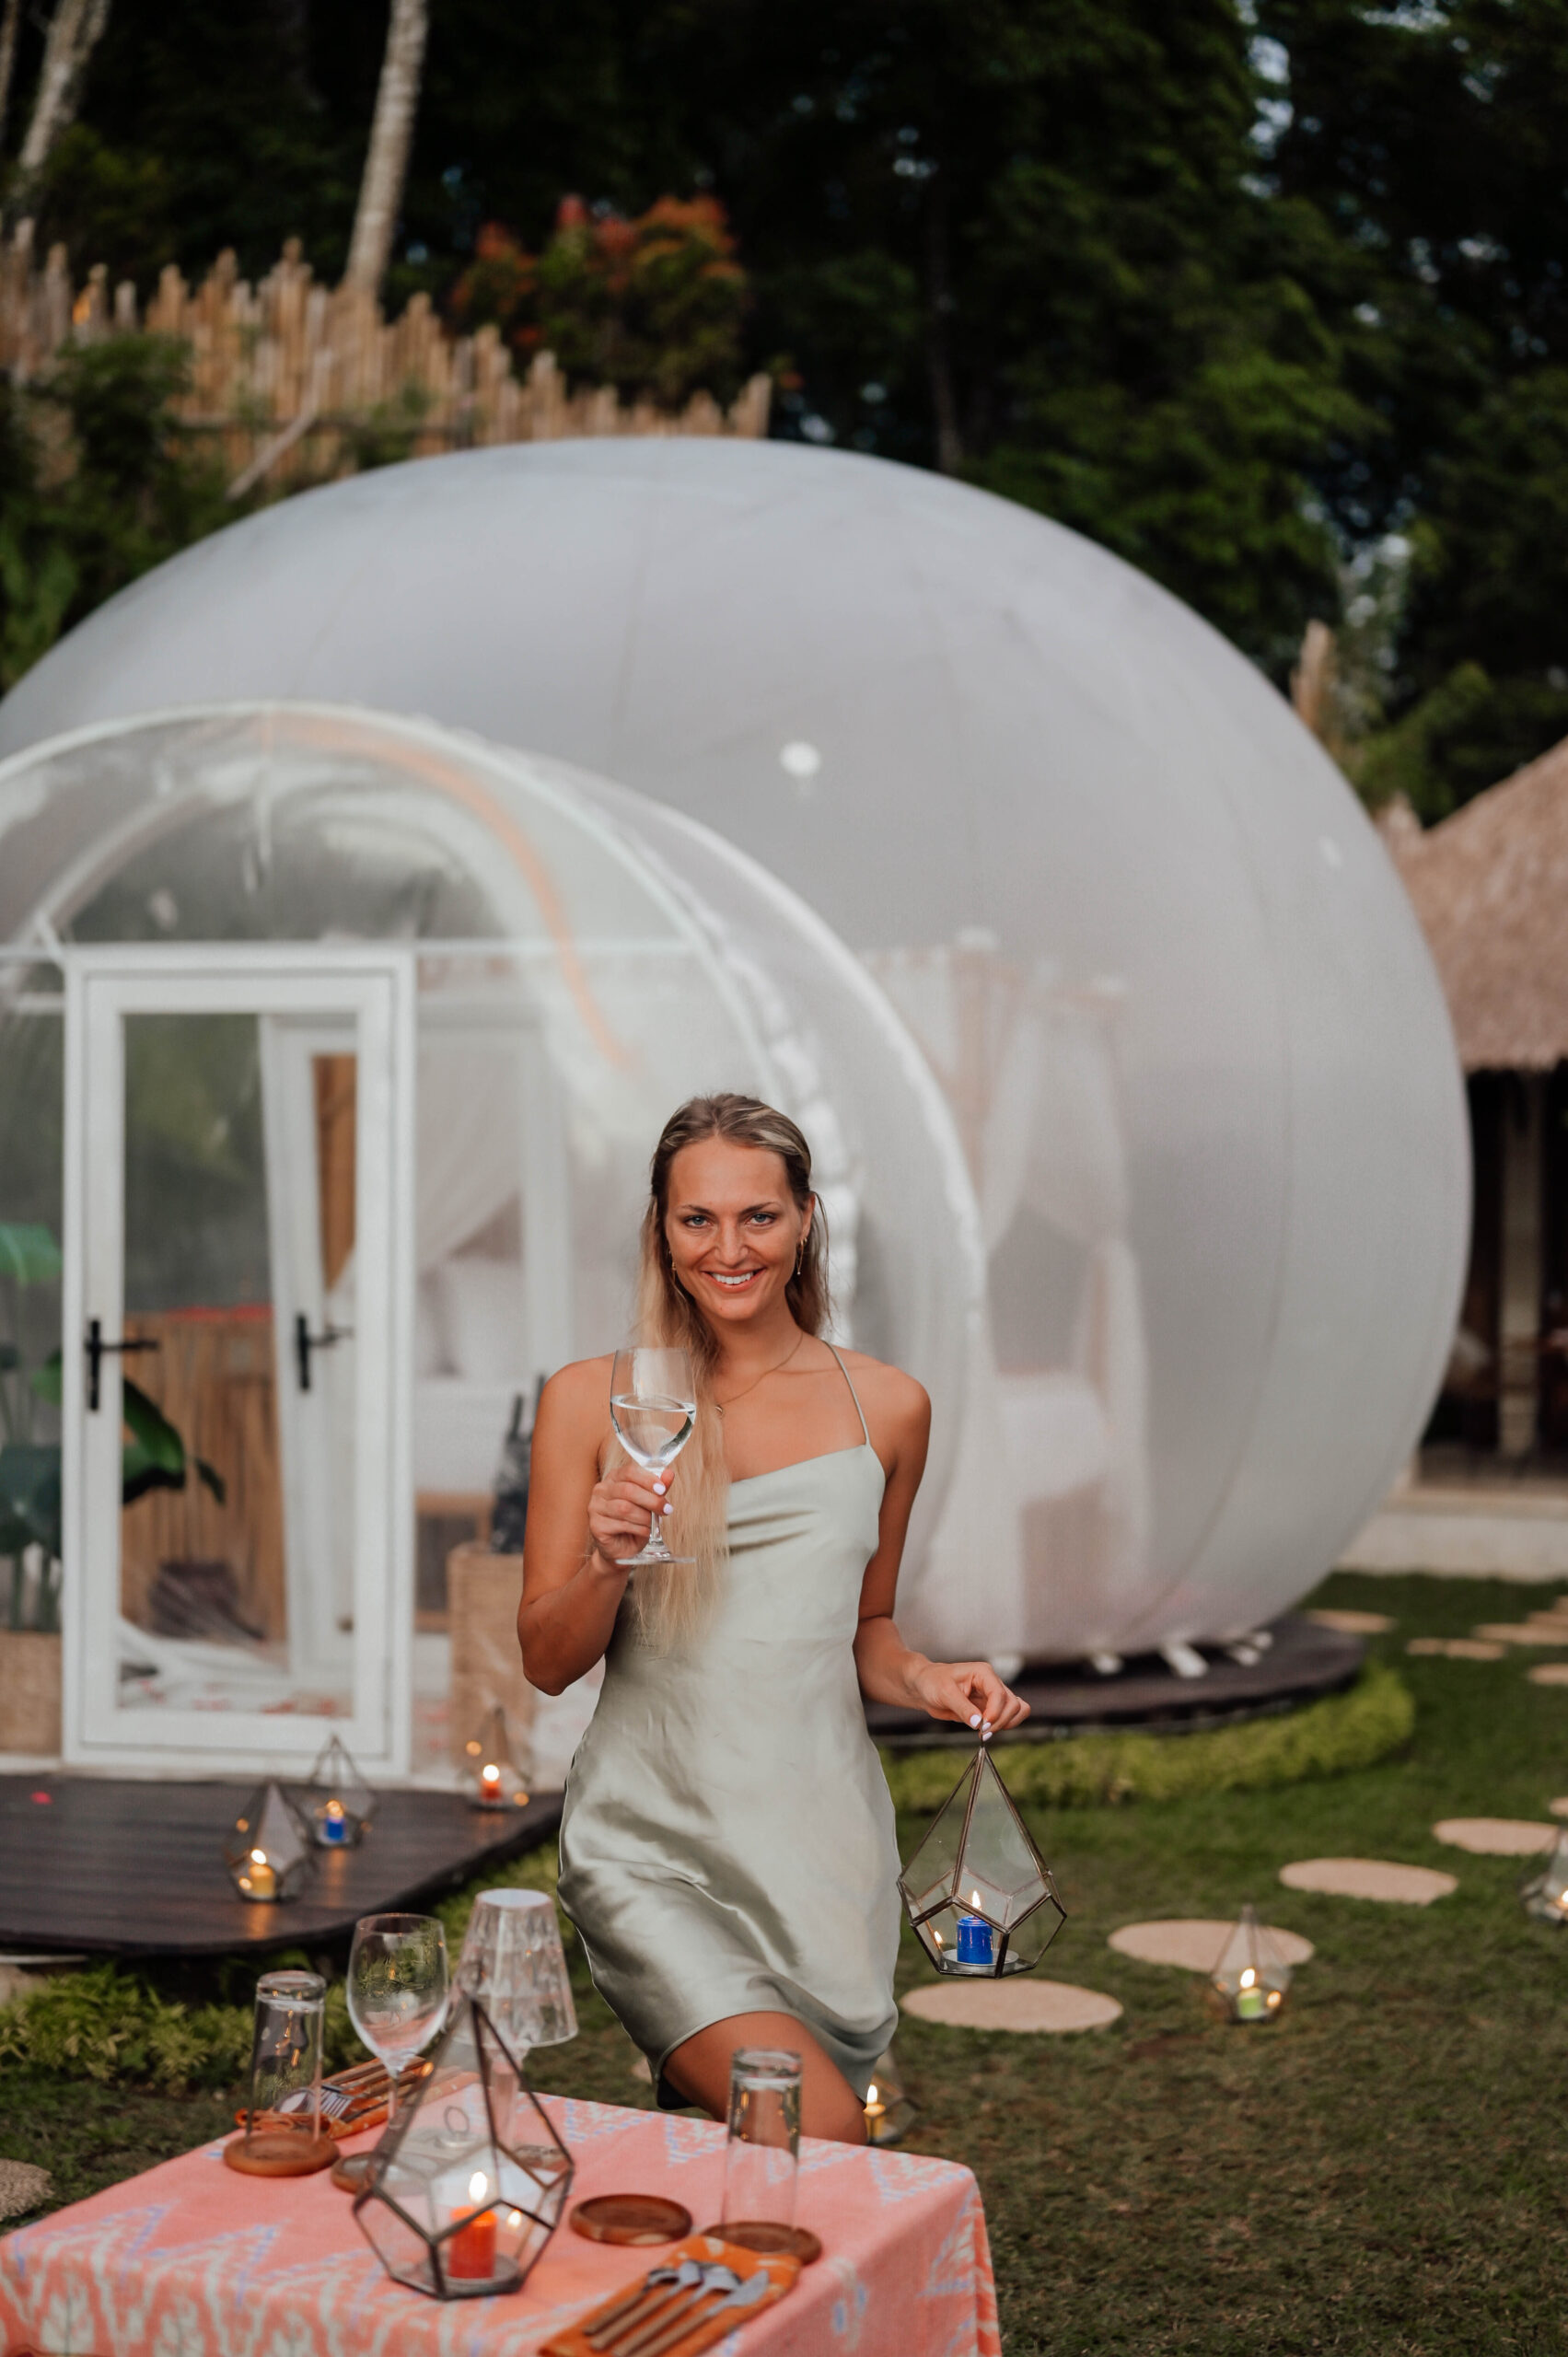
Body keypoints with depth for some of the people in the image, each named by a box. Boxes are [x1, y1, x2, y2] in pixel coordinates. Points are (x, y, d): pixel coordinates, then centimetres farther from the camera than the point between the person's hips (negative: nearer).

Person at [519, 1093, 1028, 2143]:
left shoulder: (886, 1407, 7)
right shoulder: (593, 1401, 1)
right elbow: (548, 1661, 3)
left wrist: (923, 1679, -1)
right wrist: (608, 1563, -16)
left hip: (823, 1847, 3)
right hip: (653, 1849, -3)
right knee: (819, 2134, -21)